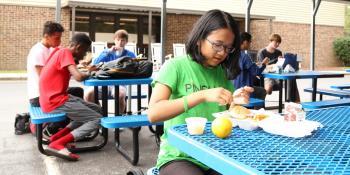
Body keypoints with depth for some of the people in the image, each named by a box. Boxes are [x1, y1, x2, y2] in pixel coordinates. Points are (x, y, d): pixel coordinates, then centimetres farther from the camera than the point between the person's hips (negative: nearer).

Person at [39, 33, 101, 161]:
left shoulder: (60, 51, 15)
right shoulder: (65, 52, -14)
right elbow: (78, 77, -25)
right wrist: (89, 74, -5)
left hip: (55, 98, 10)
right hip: (55, 101, -10)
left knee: (97, 109, 13)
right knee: (97, 119, -7)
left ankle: (58, 136, 5)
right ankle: (57, 145, -16)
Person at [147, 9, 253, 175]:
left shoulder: (223, 72, 8)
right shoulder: (176, 66, -7)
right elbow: (153, 114, -21)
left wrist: (234, 103, -7)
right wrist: (203, 95, -27)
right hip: (179, 157, -4)